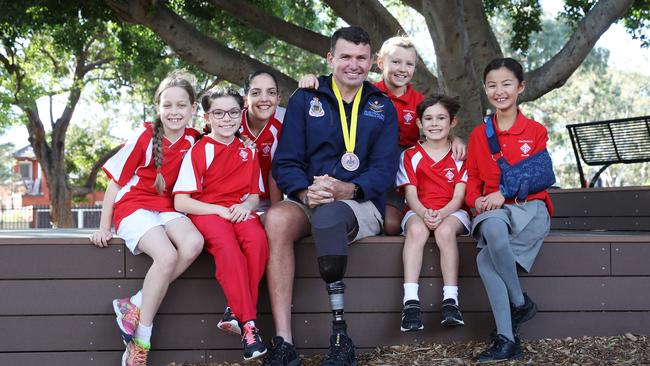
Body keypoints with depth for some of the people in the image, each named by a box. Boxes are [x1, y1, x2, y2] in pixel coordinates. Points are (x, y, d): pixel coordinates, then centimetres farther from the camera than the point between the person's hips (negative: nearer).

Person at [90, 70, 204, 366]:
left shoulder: (193, 141, 3)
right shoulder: (145, 139, -9)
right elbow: (115, 182, -3)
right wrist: (104, 228, -4)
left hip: (167, 208, 4)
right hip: (133, 207, -4)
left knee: (193, 244, -30)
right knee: (167, 256, -32)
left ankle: (134, 306, -18)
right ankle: (140, 341, -20)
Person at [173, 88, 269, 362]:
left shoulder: (248, 151, 14)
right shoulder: (199, 151, 0)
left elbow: (255, 194, 20)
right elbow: (181, 202, -6)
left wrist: (246, 205, -5)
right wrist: (220, 211, -15)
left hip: (238, 212, 4)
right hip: (205, 212, -4)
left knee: (257, 240, -32)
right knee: (226, 244, -36)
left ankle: (236, 313, -24)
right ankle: (248, 323, -35)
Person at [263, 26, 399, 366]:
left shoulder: (382, 106, 13)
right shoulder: (305, 99, 13)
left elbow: (385, 168, 1)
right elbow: (285, 162, 4)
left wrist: (347, 190, -19)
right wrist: (306, 193, -18)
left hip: (361, 204, -1)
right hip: (308, 200, 1)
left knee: (328, 214, -38)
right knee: (277, 217, -34)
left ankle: (340, 337, -34)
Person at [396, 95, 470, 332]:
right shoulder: (411, 156, 10)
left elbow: (459, 195, -2)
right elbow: (411, 194, 0)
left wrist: (441, 214, -22)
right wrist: (424, 213, -22)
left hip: (452, 213, 0)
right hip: (419, 211, 1)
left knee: (445, 230, -36)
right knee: (416, 230, -35)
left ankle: (451, 301, -38)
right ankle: (410, 302, -43)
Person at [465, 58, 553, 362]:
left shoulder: (536, 131, 6)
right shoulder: (479, 134, 15)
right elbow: (472, 178, 15)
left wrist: (505, 193, -17)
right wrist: (477, 199, -8)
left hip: (529, 207, -3)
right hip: (492, 210, 3)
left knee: (486, 258, -33)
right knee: (493, 228, -35)